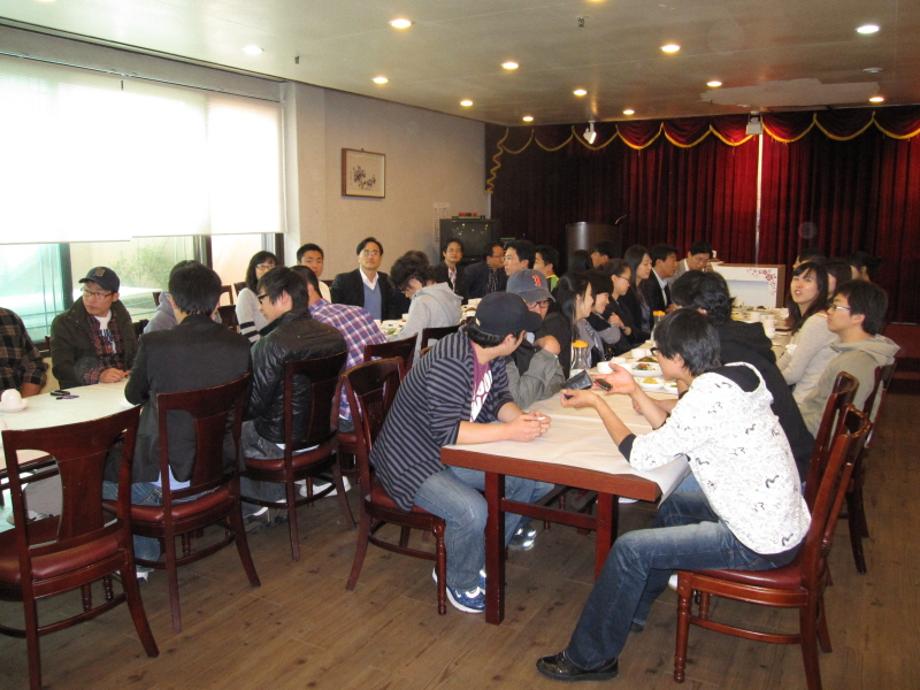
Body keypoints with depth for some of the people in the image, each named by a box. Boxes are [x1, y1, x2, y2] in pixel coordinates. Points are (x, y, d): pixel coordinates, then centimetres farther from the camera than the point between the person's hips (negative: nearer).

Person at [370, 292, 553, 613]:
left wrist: (522, 418, -17)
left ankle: (482, 557, 19)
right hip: (414, 462, -9)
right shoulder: (449, 362, -31)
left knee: (532, 477, 4)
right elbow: (447, 431, -32)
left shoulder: (491, 353, -3)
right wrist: (510, 432, -31)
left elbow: (498, 399, 5)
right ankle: (461, 582, 1)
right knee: (472, 511, -32)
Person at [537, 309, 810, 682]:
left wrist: (597, 402, -8)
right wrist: (634, 390, 8)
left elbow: (641, 455, -18)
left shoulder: (706, 397, -26)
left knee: (630, 548, -9)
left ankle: (590, 658, 11)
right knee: (674, 504, 26)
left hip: (762, 541, -10)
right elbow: (674, 431, 10)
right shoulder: (738, 373, 1)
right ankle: (632, 611, 40)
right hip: (783, 519, 10)